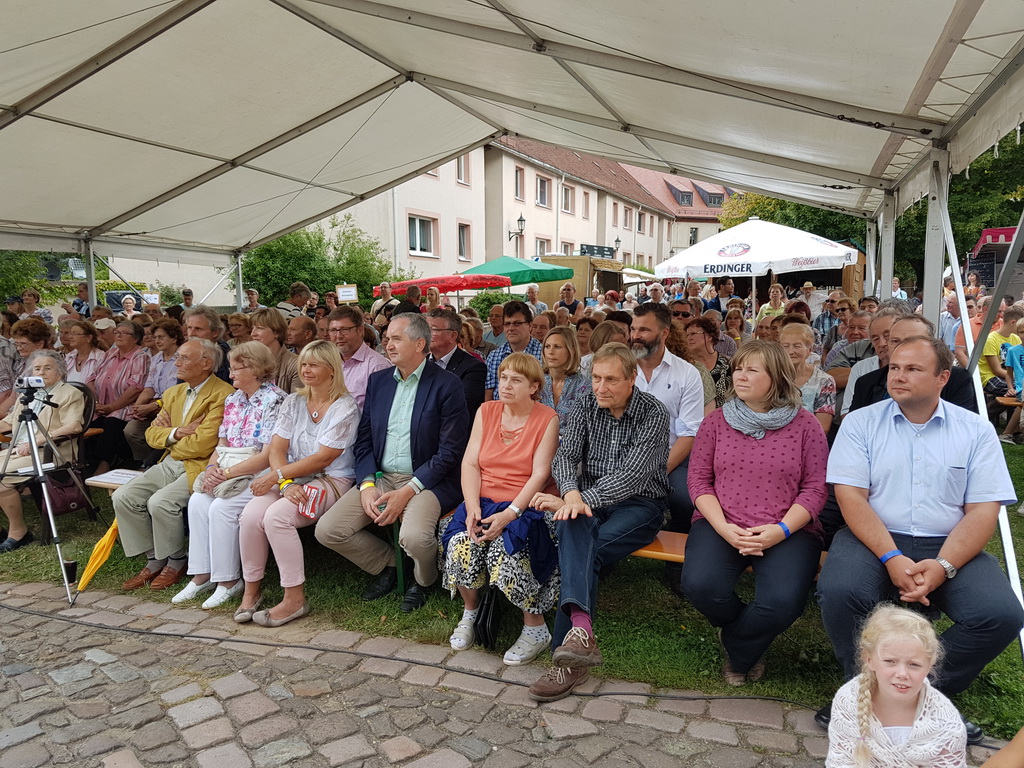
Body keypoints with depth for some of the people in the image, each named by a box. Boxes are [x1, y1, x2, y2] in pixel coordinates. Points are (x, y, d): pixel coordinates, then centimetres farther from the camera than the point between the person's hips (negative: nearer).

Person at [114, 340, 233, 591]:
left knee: (160, 502, -26)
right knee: (123, 497, -6)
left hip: (201, 467, -8)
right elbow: (152, 434, 12)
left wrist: (171, 439, -2)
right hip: (170, 464, 9)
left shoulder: (223, 395, -14)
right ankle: (154, 560, 8)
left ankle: (177, 562, 0)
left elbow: (203, 444, -21)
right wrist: (176, 433, -10)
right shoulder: (173, 393, 15)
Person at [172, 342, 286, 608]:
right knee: (197, 501, -15)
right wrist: (212, 467, -5)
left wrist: (226, 473, -18)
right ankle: (202, 576, -7)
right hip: (228, 475, 8)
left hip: (260, 476, -8)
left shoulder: (274, 401, -13)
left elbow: (268, 456, -18)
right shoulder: (233, 400, 14)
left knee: (221, 507, -25)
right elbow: (222, 444, 17)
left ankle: (229, 581, -9)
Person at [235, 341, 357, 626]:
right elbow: (277, 448, 4)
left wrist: (277, 474, -13)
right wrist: (285, 483, -14)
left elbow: (322, 458, -12)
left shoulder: (345, 407, -6)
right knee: (250, 515, -23)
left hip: (330, 481, -5)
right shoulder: (293, 402, 12)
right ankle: (251, 590, -4)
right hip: (290, 478, 5)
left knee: (276, 516, -29)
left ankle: (295, 599, -16)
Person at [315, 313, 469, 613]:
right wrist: (367, 484, -6)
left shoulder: (447, 385, -8)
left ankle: (423, 580, 6)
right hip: (380, 477, 6)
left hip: (426, 481, -5)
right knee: (327, 530, -10)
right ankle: (387, 565, 17)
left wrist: (407, 491, -17)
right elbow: (363, 439, 11)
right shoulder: (377, 380, 11)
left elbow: (450, 451, -12)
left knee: (414, 537, -32)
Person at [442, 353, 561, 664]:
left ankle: (535, 627, -9)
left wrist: (509, 514, -22)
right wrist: (472, 507, -12)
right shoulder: (486, 412, 10)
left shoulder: (547, 419, -2)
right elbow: (470, 464, 4)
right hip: (483, 501, 4)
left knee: (504, 547, -31)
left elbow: (539, 475, -11)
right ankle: (470, 611, 4)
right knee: (461, 543, -25)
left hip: (528, 506, -4)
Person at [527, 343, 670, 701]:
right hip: (589, 501, 3)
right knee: (573, 526, -34)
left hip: (639, 503, -2)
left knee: (583, 551, -31)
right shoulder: (586, 406, 4)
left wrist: (584, 499, -33)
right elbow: (564, 456, -4)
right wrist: (572, 494, -26)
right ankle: (581, 630, -49)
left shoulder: (654, 414, -10)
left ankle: (565, 651, -32)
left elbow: (631, 474, -22)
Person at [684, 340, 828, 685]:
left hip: (788, 531, -1)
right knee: (700, 585, -27)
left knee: (782, 602, -30)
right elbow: (698, 479, 4)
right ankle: (751, 639, 12)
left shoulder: (805, 425, 4)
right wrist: (723, 527, -11)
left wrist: (780, 531, -15)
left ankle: (737, 653, 8)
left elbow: (815, 488, 0)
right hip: (721, 525, 2)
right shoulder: (716, 421, 8)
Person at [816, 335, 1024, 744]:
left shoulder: (975, 430, 7)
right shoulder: (861, 423, 3)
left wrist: (943, 566, -17)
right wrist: (892, 558, -19)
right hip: (874, 540, -1)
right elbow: (851, 497, -6)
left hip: (950, 546, 2)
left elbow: (983, 510, -1)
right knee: (839, 592, -30)